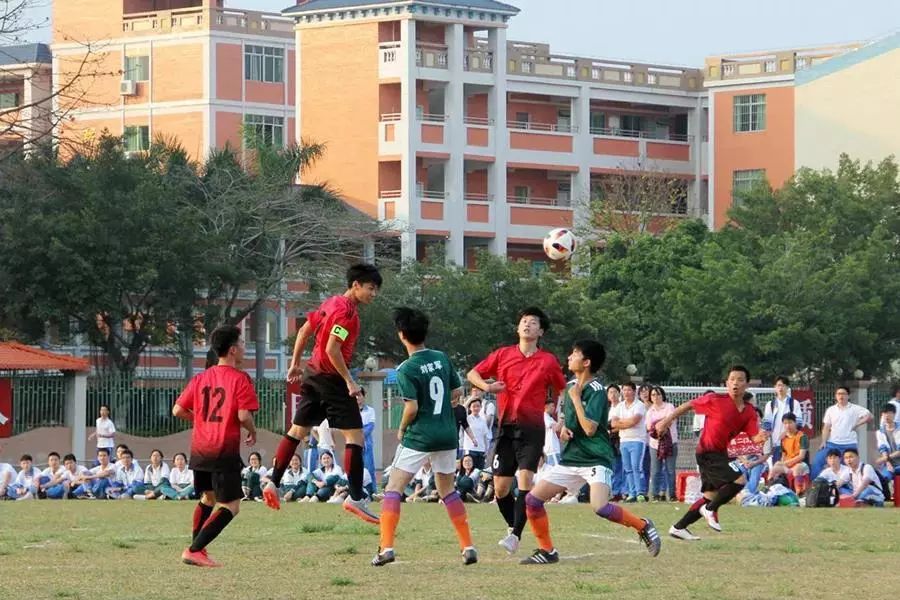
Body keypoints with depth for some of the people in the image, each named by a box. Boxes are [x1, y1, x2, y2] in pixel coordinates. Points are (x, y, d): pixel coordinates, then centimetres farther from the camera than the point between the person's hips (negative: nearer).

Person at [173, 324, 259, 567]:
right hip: (225, 451, -7)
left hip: (199, 451, 7)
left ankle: (196, 547, 25)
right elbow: (244, 415, -18)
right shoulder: (240, 378, -9)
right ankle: (195, 550, -13)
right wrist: (253, 431, 3)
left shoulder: (201, 378, 9)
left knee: (207, 498, 26)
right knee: (230, 506, -2)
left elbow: (178, 410, 8)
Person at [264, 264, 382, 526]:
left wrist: (295, 364, 25)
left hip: (312, 374, 10)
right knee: (355, 435, -8)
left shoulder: (331, 303, 11)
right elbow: (332, 349, -24)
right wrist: (350, 381, -20)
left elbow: (304, 331, 18)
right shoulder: (347, 311, -17)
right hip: (331, 379, -10)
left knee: (298, 430, 17)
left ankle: (273, 483, 20)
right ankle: (356, 497, -11)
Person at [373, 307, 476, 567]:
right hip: (448, 435, 6)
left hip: (418, 438, -6)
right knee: (448, 491, 19)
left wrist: (401, 429, 0)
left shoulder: (406, 369, -13)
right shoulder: (442, 358, 4)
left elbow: (412, 408, -18)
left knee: (393, 489, 1)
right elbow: (457, 393, 10)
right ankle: (468, 547, 13)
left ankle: (386, 547, -11)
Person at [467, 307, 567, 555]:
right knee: (500, 487, 3)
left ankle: (515, 535, -21)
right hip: (506, 428, 3)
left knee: (525, 478, -18)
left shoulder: (548, 361, 4)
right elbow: (472, 374, 13)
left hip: (532, 428, -3)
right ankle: (513, 525, 26)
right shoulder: (503, 355, 8)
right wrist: (486, 386, -7)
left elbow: (560, 392, 16)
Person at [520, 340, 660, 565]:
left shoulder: (596, 391, -14)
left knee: (600, 507, -29)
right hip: (570, 459, 8)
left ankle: (642, 526, -4)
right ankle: (547, 551, 11)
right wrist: (563, 428, 4)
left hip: (596, 460, -8)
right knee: (532, 499, -1)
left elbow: (590, 428, -25)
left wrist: (576, 398, -18)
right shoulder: (571, 386, 10)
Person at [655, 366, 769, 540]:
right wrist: (667, 420, -1)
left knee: (711, 496, 15)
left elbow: (754, 437, -5)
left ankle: (678, 528, 26)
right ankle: (710, 509, -3)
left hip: (720, 454, 8)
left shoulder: (749, 412, 2)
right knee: (739, 480, -22)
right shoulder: (716, 401, -13)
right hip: (708, 453, -8)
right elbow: (689, 405, -2)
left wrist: (761, 437, -29)